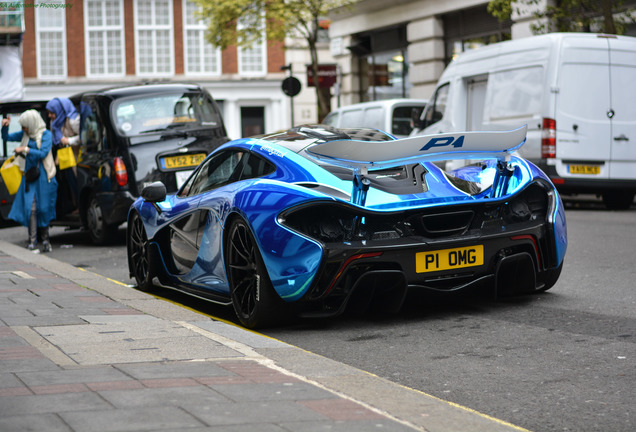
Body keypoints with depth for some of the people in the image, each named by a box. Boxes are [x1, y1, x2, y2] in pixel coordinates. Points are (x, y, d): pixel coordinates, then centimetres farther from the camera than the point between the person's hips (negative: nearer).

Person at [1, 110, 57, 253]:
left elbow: (43, 153, -13)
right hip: (29, 174, 4)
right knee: (30, 207, -7)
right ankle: (32, 242, -9)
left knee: (43, 208, 0)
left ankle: (45, 239, 12)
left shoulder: (46, 134, -4)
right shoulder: (25, 134, 11)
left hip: (43, 175, -4)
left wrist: (25, 150, -12)